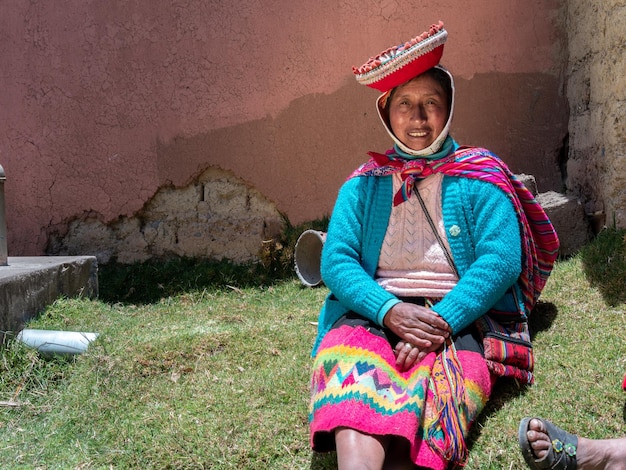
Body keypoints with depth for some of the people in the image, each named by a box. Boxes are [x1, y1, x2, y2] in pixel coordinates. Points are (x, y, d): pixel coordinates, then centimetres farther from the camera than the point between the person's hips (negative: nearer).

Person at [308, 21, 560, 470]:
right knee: (349, 357, -33)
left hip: (461, 319, -1)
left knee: (440, 372, -36)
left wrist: (442, 321, -18)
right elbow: (336, 260, 5)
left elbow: (501, 260, -3)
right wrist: (390, 310, -15)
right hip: (374, 314, 2)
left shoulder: (478, 177, 11)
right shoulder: (363, 185, 17)